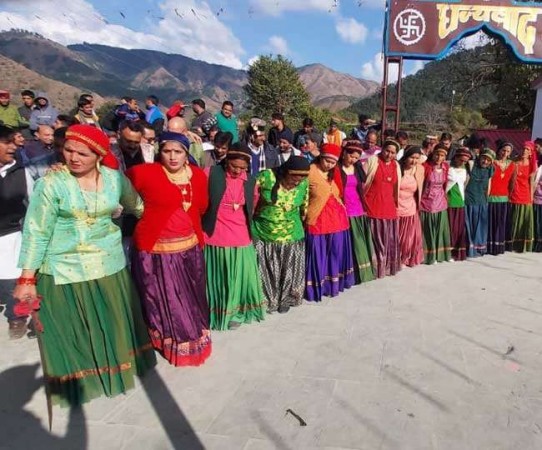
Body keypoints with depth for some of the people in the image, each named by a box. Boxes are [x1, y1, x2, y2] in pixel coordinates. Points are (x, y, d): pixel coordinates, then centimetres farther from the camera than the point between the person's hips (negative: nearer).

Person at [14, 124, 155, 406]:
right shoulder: (50, 184, -13)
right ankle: (76, 380, 32)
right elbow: (36, 232, -11)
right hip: (64, 270, -3)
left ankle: (117, 364, 42)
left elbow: (136, 206, 14)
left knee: (113, 324, 18)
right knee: (71, 330, 11)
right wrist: (27, 278, -11)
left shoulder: (115, 178, -4)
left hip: (109, 265, 3)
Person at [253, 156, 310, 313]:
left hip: (290, 236, 2)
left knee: (288, 270, 15)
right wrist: (255, 214, -1)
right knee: (267, 271, 12)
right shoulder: (266, 176, -20)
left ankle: (285, 299, 37)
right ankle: (267, 300, 33)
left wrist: (301, 223, 15)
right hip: (263, 234, -2)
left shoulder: (304, 183, -11)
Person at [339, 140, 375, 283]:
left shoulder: (358, 168, 10)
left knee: (361, 243, 9)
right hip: (344, 212, -5)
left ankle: (362, 272, 20)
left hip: (359, 211, 6)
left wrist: (364, 207, 13)